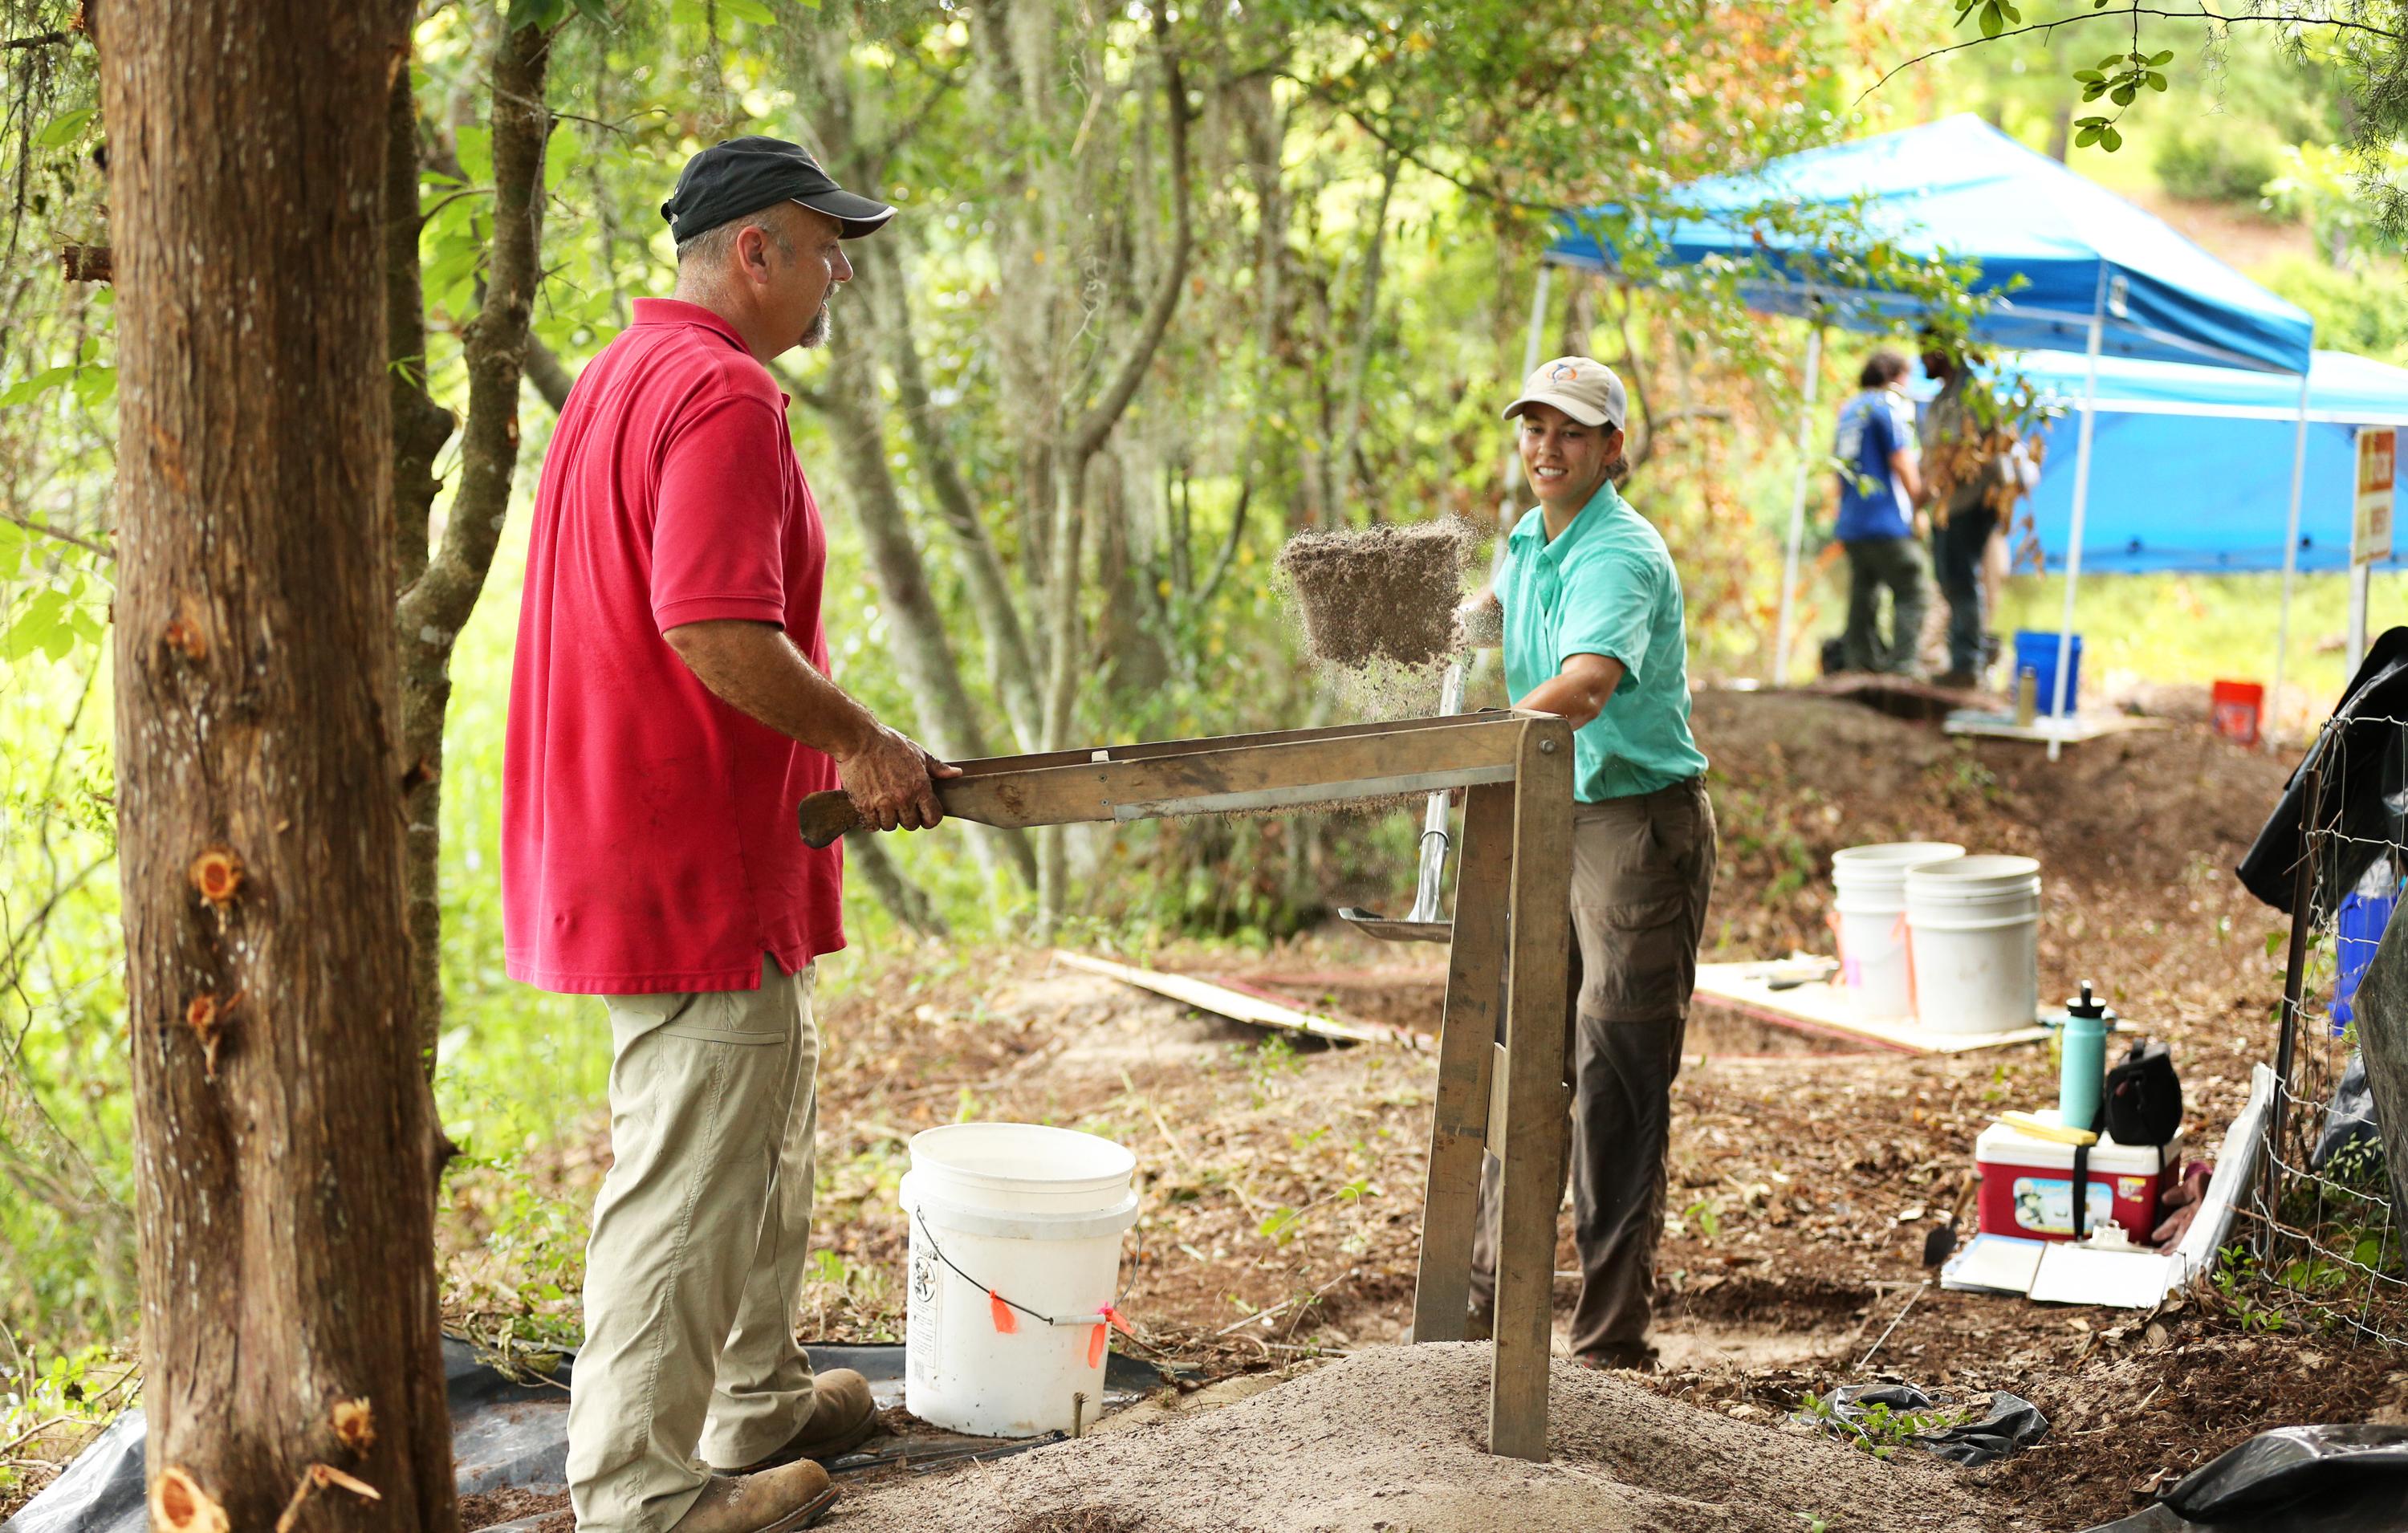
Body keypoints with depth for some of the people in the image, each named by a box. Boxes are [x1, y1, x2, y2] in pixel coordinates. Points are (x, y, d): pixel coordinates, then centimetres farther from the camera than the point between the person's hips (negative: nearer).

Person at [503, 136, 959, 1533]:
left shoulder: (627, 376, 16)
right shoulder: (725, 394, -18)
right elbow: (718, 632, -28)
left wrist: (840, 750, 18)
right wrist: (867, 744, -14)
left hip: (638, 832, 11)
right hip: (697, 861, -11)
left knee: (769, 1130, 23)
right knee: (693, 1179, -2)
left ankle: (761, 1404, 36)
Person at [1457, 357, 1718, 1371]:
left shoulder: (1620, 553, -19)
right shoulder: (1527, 540, 8)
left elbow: (1587, 684, -38)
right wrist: (1470, 621, 11)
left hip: (1641, 822, -8)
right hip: (1549, 822, 9)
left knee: (1618, 1073, -7)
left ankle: (1611, 1342, 0)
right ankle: (1493, 1307, 25)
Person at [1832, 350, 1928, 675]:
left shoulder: (1848, 409, 18)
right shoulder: (1891, 405, -5)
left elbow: (1836, 457, 21)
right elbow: (1901, 461, -10)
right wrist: (1918, 502, -2)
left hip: (1850, 525, 8)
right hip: (1887, 522, -8)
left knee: (1863, 596, 11)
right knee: (1910, 594, -6)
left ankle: (1860, 663, 8)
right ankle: (1901, 667, -15)